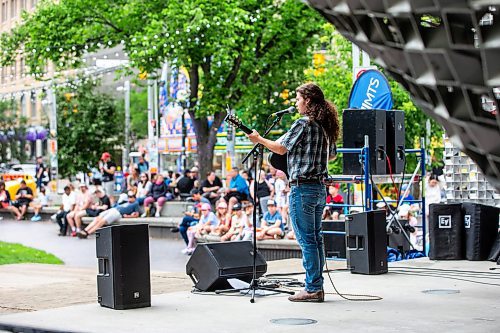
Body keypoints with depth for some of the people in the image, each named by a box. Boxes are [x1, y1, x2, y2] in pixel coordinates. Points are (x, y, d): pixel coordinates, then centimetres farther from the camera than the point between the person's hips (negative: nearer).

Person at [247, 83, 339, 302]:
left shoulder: (303, 124, -13)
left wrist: (259, 139, 2)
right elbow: (332, 154, 23)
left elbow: (281, 148, -11)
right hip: (320, 187, 9)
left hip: (303, 187, -9)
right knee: (316, 237, 11)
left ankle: (312, 289, -6)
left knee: (306, 239, -6)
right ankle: (317, 287, 14)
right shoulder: (326, 125, 13)